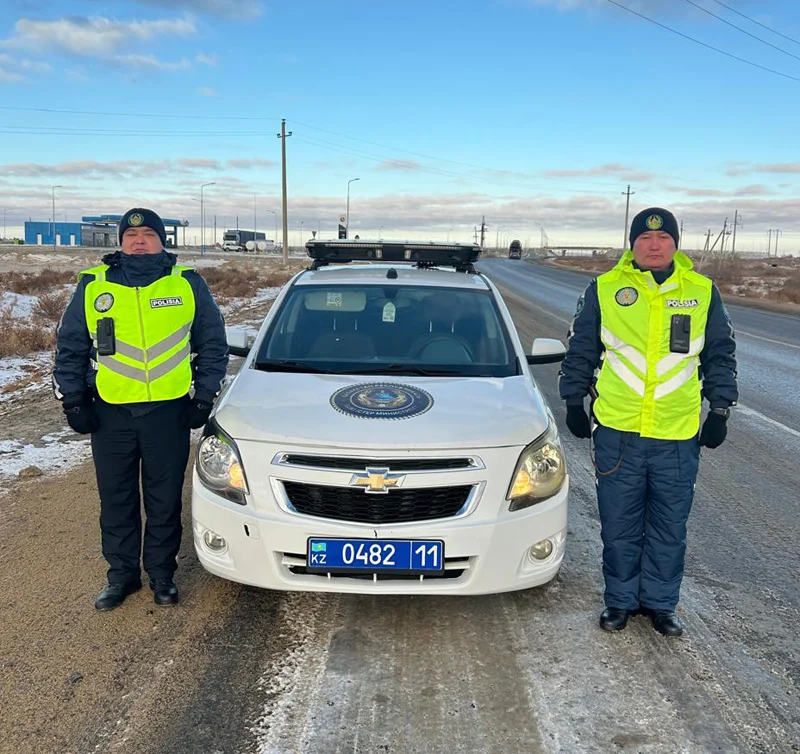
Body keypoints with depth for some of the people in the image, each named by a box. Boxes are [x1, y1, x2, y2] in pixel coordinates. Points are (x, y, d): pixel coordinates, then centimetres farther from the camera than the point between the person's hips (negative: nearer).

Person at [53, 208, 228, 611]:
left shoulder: (188, 284, 2)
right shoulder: (93, 285, 4)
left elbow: (213, 344, 7)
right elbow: (69, 347, 10)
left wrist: (204, 397, 1)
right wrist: (72, 400, 4)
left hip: (169, 412, -1)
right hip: (110, 413, 2)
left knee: (165, 500, 8)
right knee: (116, 501, 11)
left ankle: (161, 572, 25)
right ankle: (121, 574, 28)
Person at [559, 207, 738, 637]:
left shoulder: (703, 292, 4)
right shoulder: (604, 289, 1)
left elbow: (720, 355, 12)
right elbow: (580, 351, 8)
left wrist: (720, 411, 8)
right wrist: (574, 401, 6)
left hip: (678, 438, 1)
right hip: (617, 433, -1)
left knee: (669, 528, 12)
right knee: (619, 526, 10)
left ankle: (659, 602, 30)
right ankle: (620, 601, 28)